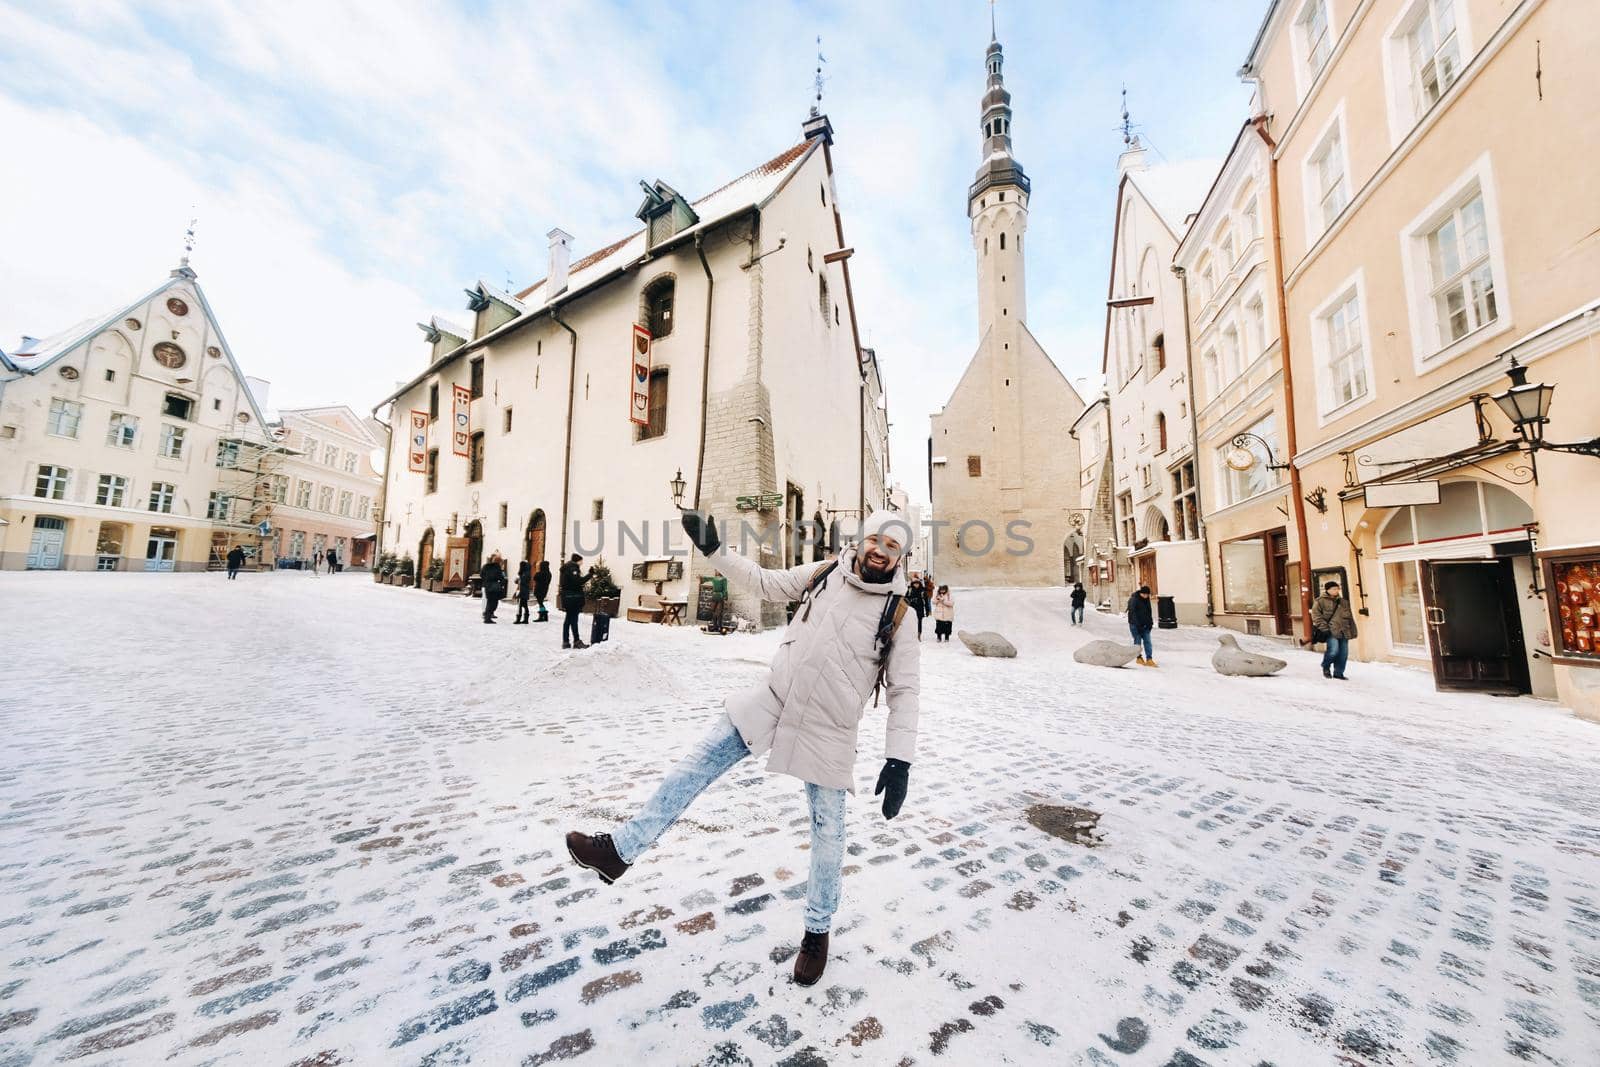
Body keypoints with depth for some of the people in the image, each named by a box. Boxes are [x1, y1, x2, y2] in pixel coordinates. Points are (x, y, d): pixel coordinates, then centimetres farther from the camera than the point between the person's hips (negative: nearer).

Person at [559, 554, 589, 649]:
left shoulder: (566, 568, 18)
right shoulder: (572, 568, -13)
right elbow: (578, 581, -23)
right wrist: (589, 575, -21)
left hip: (567, 598, 10)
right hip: (573, 598, -10)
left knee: (569, 619, 12)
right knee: (573, 619, -8)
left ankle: (565, 642, 14)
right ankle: (576, 641, -6)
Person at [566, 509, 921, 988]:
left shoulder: (899, 612, -10)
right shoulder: (824, 573, -2)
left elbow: (904, 691, -9)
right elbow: (767, 583, 8)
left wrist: (899, 760, -16)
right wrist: (714, 550, 2)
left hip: (828, 731, -2)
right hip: (774, 700, 3)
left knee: (828, 830, 10)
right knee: (698, 763, 3)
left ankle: (818, 930, 37)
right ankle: (620, 849, 18)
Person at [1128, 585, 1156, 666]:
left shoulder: (1147, 599, 6)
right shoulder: (1134, 600, -16)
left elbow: (1149, 612, 17)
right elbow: (1133, 614, -18)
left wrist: (1150, 622, 10)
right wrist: (1138, 625, -20)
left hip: (1145, 625, 6)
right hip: (1135, 625, -6)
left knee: (1147, 641, 1)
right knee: (1137, 641, 2)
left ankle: (1149, 659, 1)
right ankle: (1139, 658, 15)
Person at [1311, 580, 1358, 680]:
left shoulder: (1344, 602, 18)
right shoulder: (1321, 601, -1)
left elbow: (1350, 618, 22)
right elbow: (1316, 615, -6)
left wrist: (1353, 631, 18)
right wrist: (1324, 628, -13)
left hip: (1344, 632, 6)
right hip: (1331, 631, -6)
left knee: (1343, 653, 4)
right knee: (1333, 650, -18)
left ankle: (1338, 673, 17)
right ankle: (1326, 666, 9)